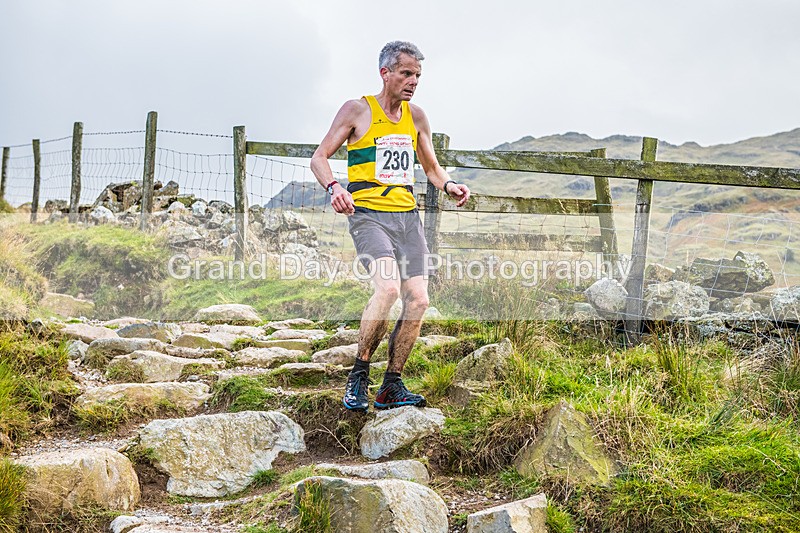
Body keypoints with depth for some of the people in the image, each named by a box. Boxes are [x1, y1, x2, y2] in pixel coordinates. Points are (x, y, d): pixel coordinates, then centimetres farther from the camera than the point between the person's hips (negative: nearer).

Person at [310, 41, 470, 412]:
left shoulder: (416, 117, 16)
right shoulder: (357, 110, 1)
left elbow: (431, 166, 26)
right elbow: (319, 157, 1)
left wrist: (448, 185, 4)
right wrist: (333, 186, -20)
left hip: (407, 216, 6)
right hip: (367, 214, -6)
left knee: (418, 300, -5)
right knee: (388, 288, -27)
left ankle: (392, 387, 6)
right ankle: (359, 375, -10)